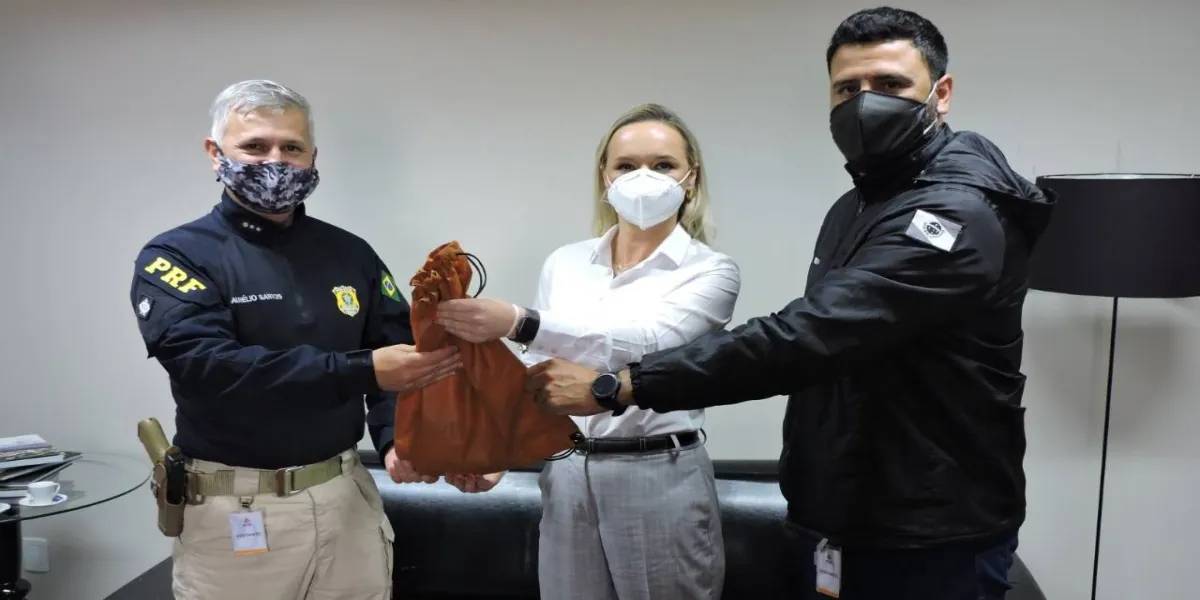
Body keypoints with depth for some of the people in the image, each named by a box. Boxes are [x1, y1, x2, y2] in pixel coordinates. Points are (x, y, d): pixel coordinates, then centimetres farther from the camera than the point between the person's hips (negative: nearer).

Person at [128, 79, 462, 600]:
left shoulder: (350, 254, 6)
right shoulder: (176, 257, -7)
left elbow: (403, 353, 4)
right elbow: (207, 367, -22)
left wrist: (398, 439, -17)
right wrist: (363, 370, -28)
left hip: (348, 495, 4)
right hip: (234, 510, -3)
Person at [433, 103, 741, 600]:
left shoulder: (711, 271, -7)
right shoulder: (563, 263, 6)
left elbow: (642, 343, -24)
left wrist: (518, 323, -35)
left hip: (660, 481, -3)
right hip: (565, 480, 4)